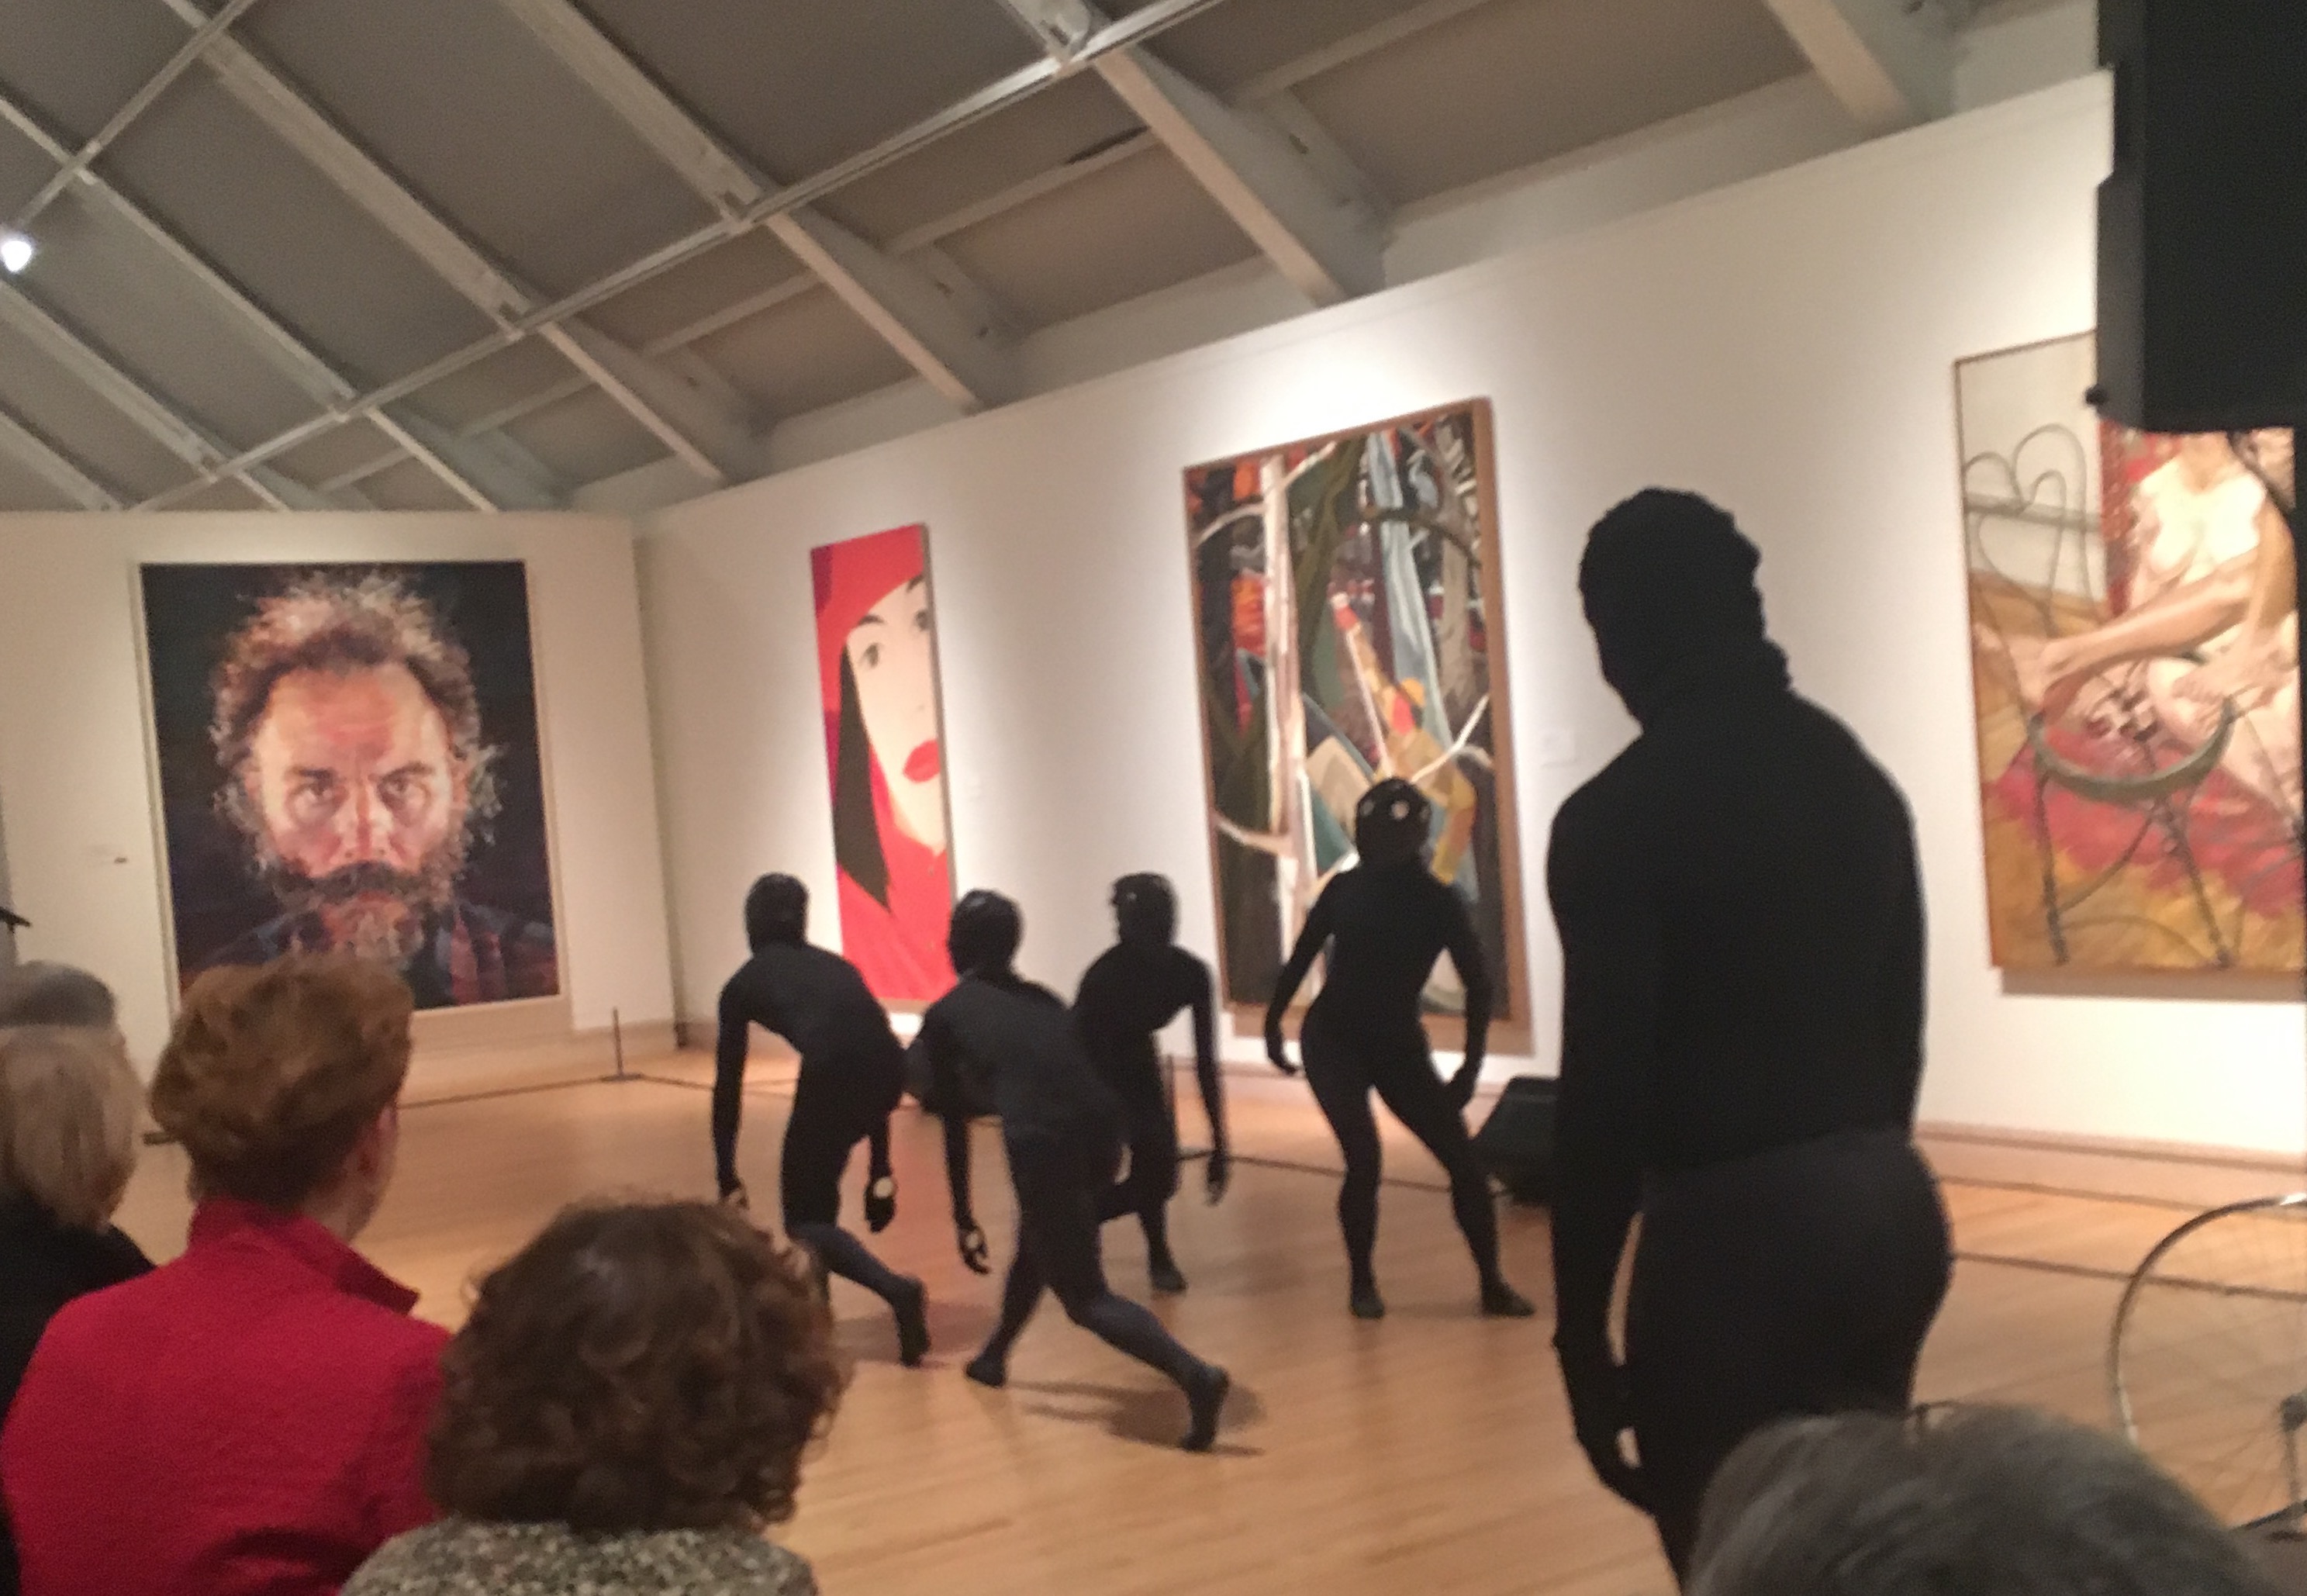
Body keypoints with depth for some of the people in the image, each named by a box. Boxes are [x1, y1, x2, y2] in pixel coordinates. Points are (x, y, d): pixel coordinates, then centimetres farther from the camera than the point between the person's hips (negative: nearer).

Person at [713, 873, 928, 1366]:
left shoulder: (744, 983, 20)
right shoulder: (837, 965, 31)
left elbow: (728, 1087, 19)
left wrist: (728, 1181, 25)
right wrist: (880, 1168, 34)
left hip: (835, 1072, -5)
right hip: (889, 1069, 5)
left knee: (804, 1220, 10)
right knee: (815, 1189, 32)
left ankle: (897, 1290, -13)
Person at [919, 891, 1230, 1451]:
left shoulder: (945, 1015, 17)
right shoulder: (1042, 999, 29)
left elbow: (955, 1126, 17)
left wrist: (963, 1218, 24)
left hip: (1042, 1138, -6)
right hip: (1103, 1123, 6)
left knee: (1087, 1298, 2)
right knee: (1038, 1239, 33)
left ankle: (1194, 1374, -20)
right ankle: (995, 1356, 50)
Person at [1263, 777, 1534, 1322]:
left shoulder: (1438, 903, -11)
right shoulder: (1345, 888, -7)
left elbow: (1478, 984, -8)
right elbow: (1302, 957, 5)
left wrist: (1471, 1067, -12)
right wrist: (1273, 1022, 6)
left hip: (1398, 1044, 1)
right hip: (1332, 1038, -1)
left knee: (1463, 1160, -5)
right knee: (1364, 1159, -17)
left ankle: (1493, 1285, 10)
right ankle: (1362, 1283, 3)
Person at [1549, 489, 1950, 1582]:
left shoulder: (1618, 816, -12)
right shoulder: (1860, 780, 9)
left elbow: (1606, 1090, -14)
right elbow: (1901, 1030, 14)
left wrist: (1582, 1331, -7)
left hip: (1734, 1227, -7)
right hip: (1893, 1205, 8)